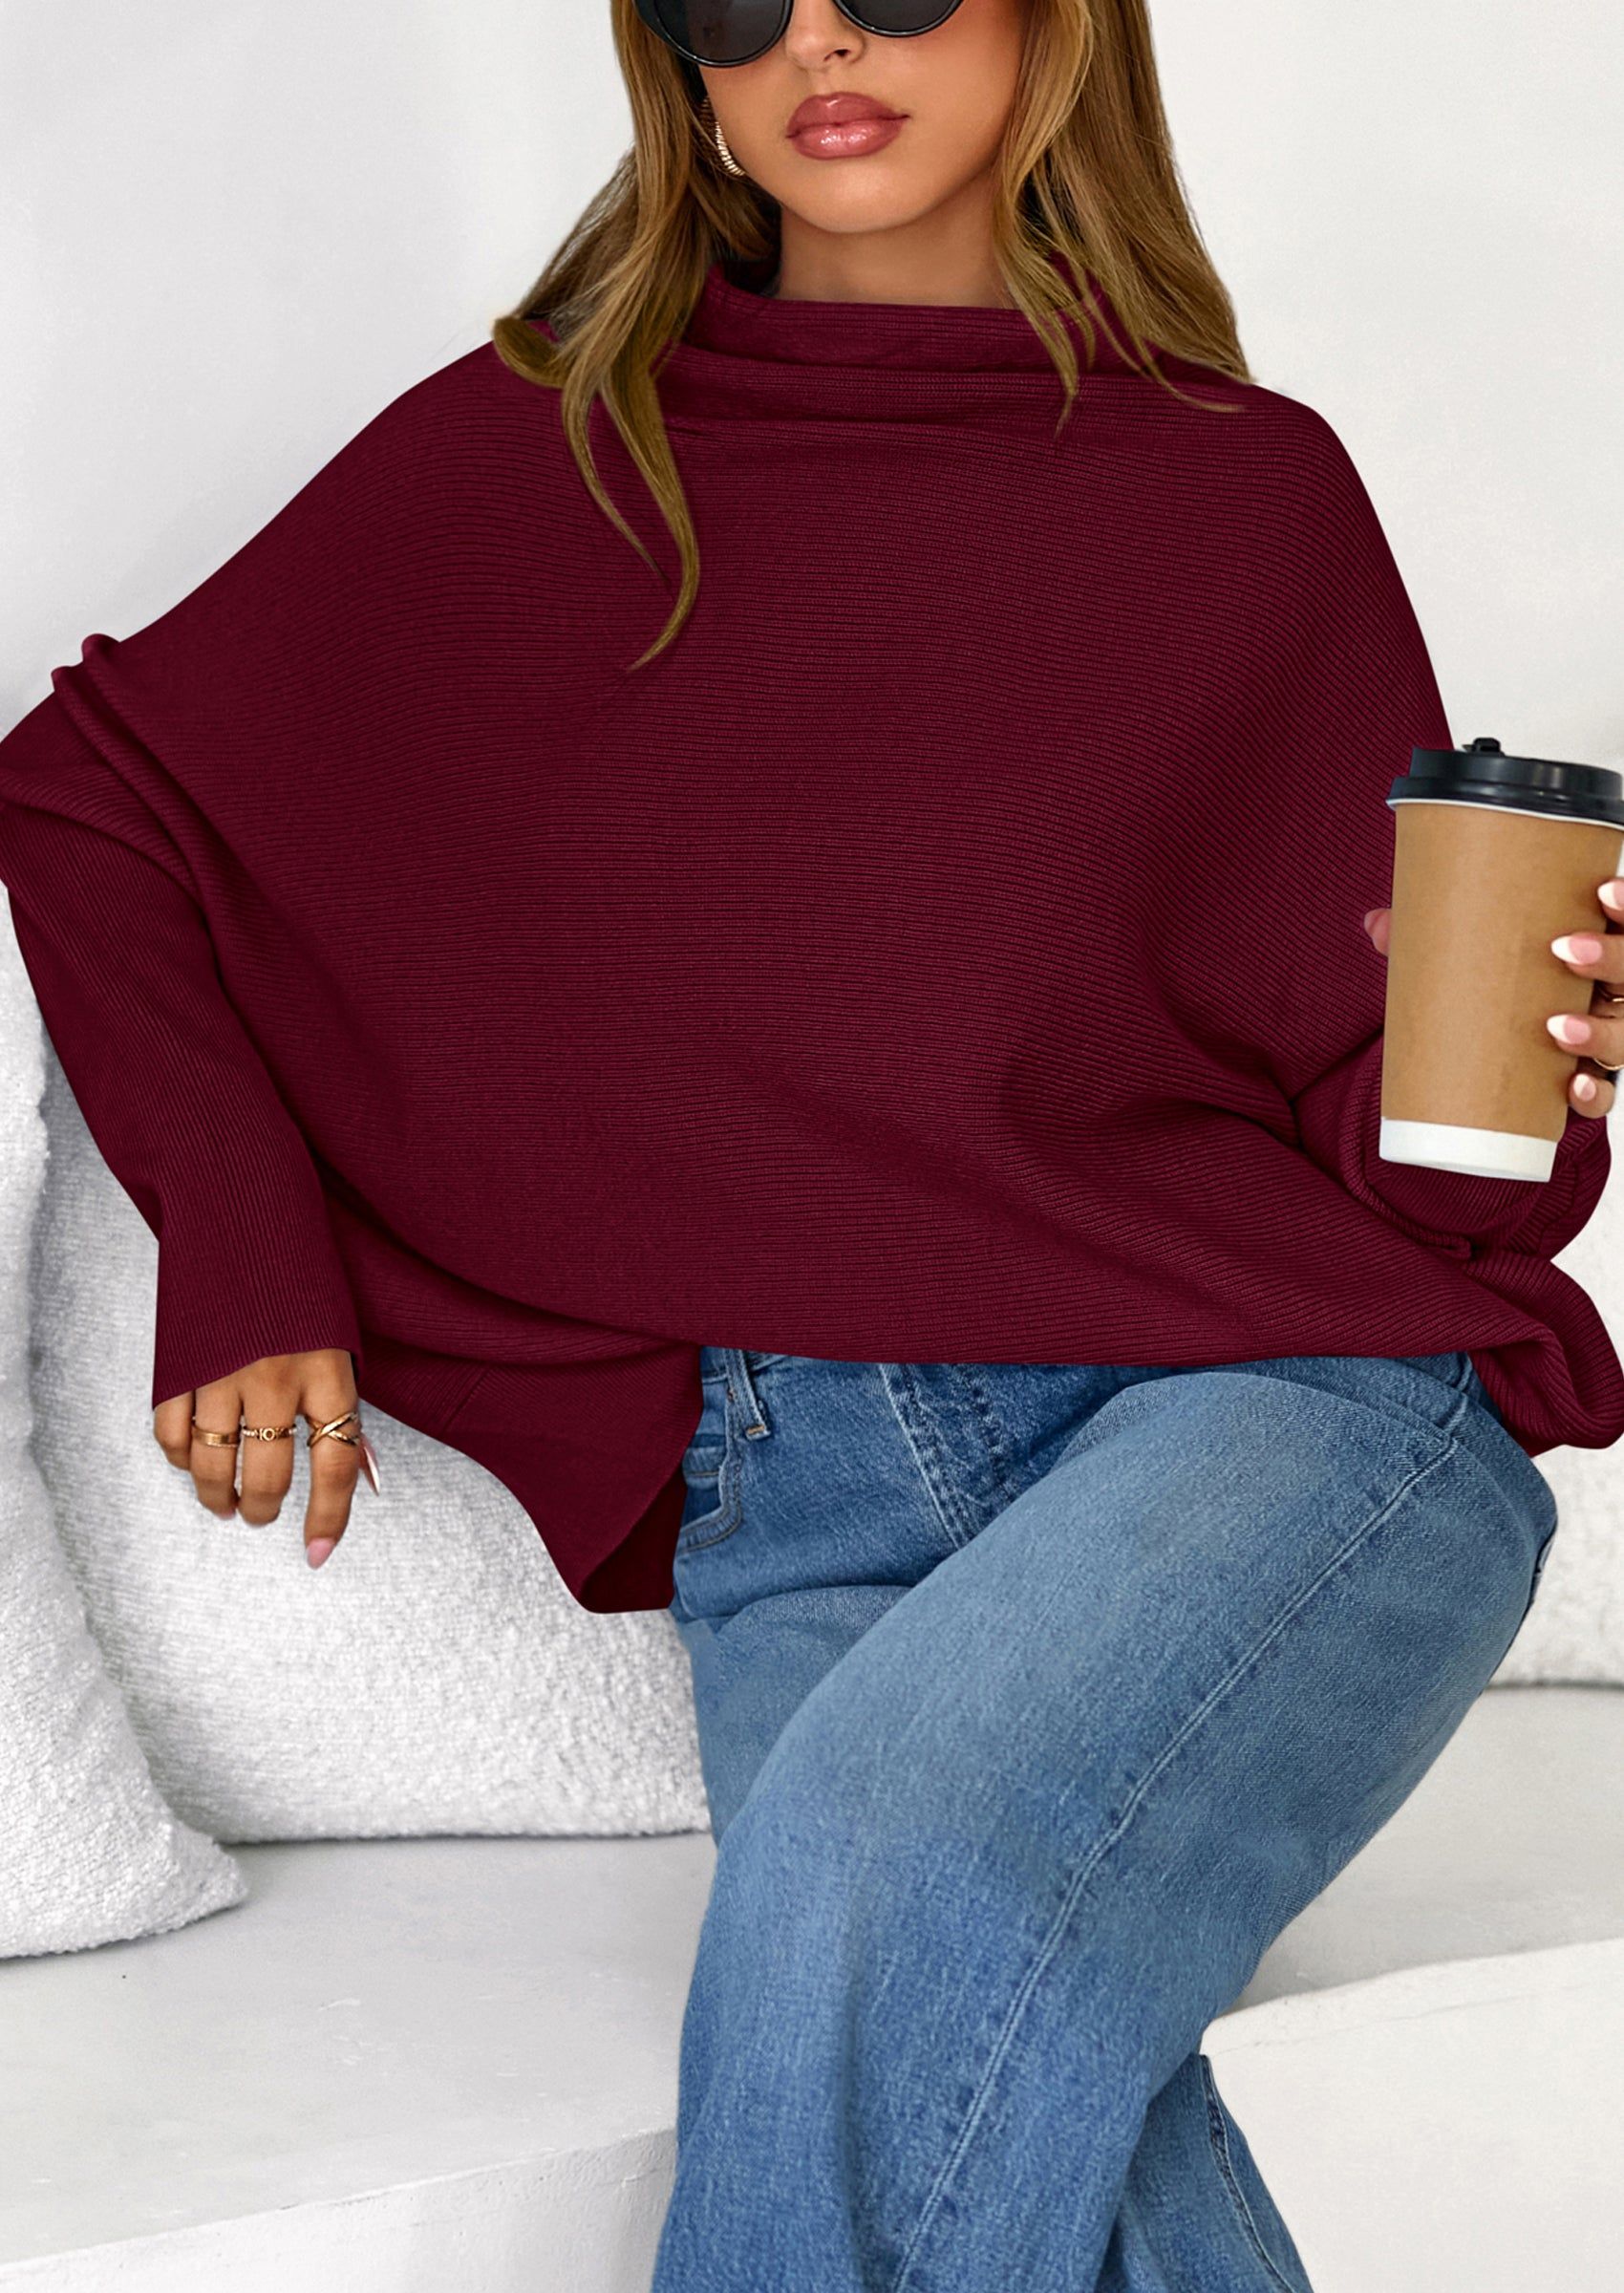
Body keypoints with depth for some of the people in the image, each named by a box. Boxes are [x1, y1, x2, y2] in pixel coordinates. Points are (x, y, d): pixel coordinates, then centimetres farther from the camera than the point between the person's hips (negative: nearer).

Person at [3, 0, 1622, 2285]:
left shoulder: (1251, 491, 8)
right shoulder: (535, 460, 9)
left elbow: (1380, 1124, 12)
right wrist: (250, 1257, 7)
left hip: (1280, 1397, -1)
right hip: (796, 1487, 1)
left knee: (881, 1874, -32)